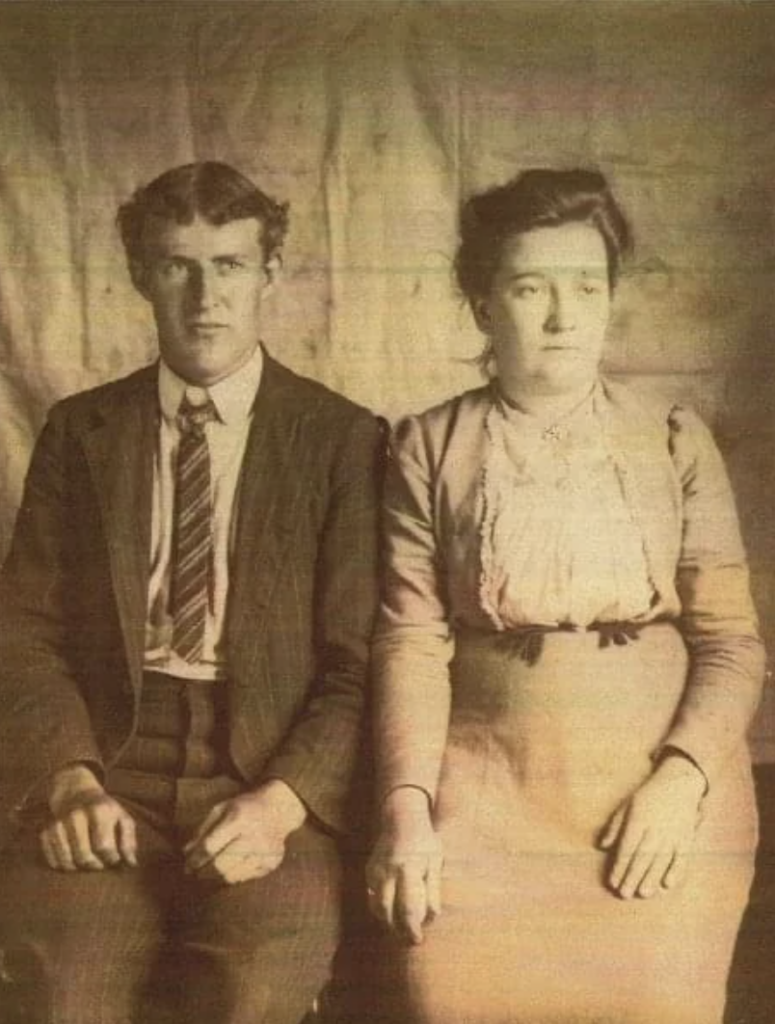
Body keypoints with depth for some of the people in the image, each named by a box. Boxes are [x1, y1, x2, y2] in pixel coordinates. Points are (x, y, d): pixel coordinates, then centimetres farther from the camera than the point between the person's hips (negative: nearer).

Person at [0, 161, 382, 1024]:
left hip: (271, 768, -1)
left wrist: (283, 801, -16)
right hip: (107, 759, 1)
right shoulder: (80, 432, 12)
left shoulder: (343, 440, 5)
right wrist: (70, 780, -11)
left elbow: (361, 660, 0)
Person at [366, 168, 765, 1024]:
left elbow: (731, 638, 3)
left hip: (661, 786, 1)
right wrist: (407, 803, -11)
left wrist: (682, 778, -11)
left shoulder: (676, 441, 6)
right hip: (489, 784, 0)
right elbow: (413, 640, 0)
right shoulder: (429, 447, 5)